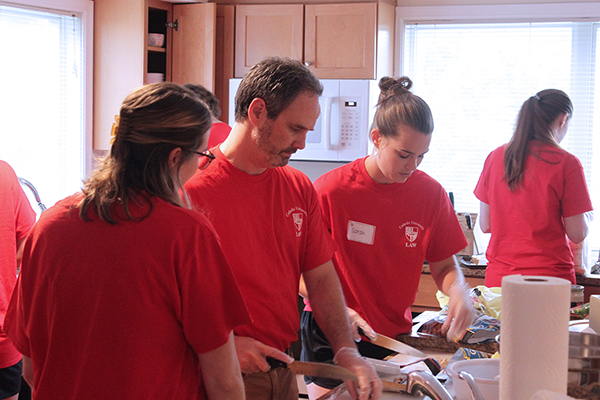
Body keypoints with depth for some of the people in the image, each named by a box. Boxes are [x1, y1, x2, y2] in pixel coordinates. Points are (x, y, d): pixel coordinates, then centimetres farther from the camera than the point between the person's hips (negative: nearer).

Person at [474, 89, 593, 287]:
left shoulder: (496, 156, 3)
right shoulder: (566, 163, -9)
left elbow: (485, 225, 7)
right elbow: (577, 234, -5)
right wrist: (587, 217, 16)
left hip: (498, 278, 4)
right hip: (549, 276, -4)